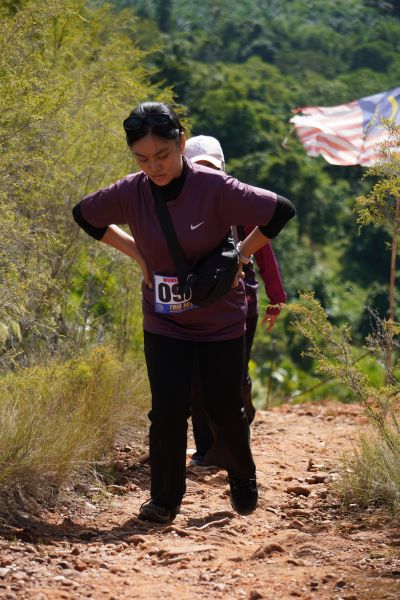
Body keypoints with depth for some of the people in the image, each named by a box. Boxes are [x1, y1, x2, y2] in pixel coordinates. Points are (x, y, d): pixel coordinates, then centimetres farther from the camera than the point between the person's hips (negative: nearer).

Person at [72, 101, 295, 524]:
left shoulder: (215, 188, -22)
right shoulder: (130, 193, -13)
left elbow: (281, 211, -18)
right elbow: (84, 215, 6)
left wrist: (242, 254, -12)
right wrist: (137, 253, -1)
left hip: (221, 320, -2)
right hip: (164, 322, 2)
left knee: (225, 410, 6)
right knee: (168, 410, -6)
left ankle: (243, 481, 33)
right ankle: (164, 500, 7)